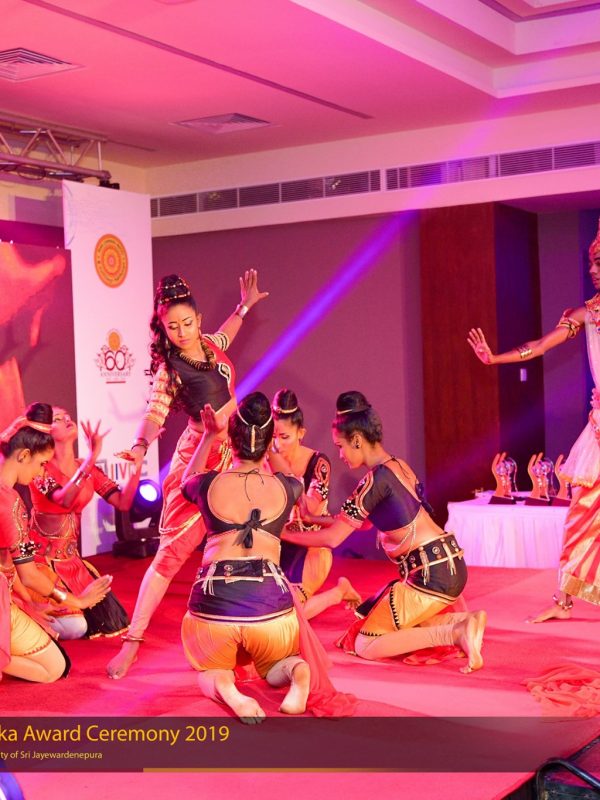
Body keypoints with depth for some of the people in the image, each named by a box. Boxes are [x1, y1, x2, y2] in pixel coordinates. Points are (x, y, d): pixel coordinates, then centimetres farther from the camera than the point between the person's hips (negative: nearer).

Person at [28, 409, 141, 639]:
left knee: (110, 619, 3)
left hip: (71, 560, 6)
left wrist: (137, 466, -17)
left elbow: (123, 503, -3)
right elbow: (65, 499, -33)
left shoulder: (88, 468, 3)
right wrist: (93, 455, -39)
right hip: (42, 560, -6)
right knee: (74, 628, -19)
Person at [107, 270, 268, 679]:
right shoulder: (169, 370, -15)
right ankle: (133, 640, -8)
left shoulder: (209, 344, 4)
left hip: (237, 450, 7)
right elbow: (154, 414, -29)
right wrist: (140, 446, -47)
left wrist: (245, 305, 32)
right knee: (173, 548, -10)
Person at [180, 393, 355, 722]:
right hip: (271, 603, 1)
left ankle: (224, 687, -11)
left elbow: (187, 480, 28)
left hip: (214, 604, -1)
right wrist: (262, 454, 39)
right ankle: (298, 671, -8)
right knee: (275, 670, 30)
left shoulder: (210, 484, 0)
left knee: (210, 672, 27)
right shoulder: (285, 487, 2)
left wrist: (209, 435, 32)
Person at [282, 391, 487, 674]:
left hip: (431, 574, -9)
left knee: (364, 645, -2)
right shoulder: (399, 466, 11)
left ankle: (455, 633, -13)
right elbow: (359, 520, 24)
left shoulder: (377, 478, -16)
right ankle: (464, 620, 4)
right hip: (449, 564, 9)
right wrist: (312, 519, 27)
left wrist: (285, 534, 3)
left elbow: (332, 538, -11)